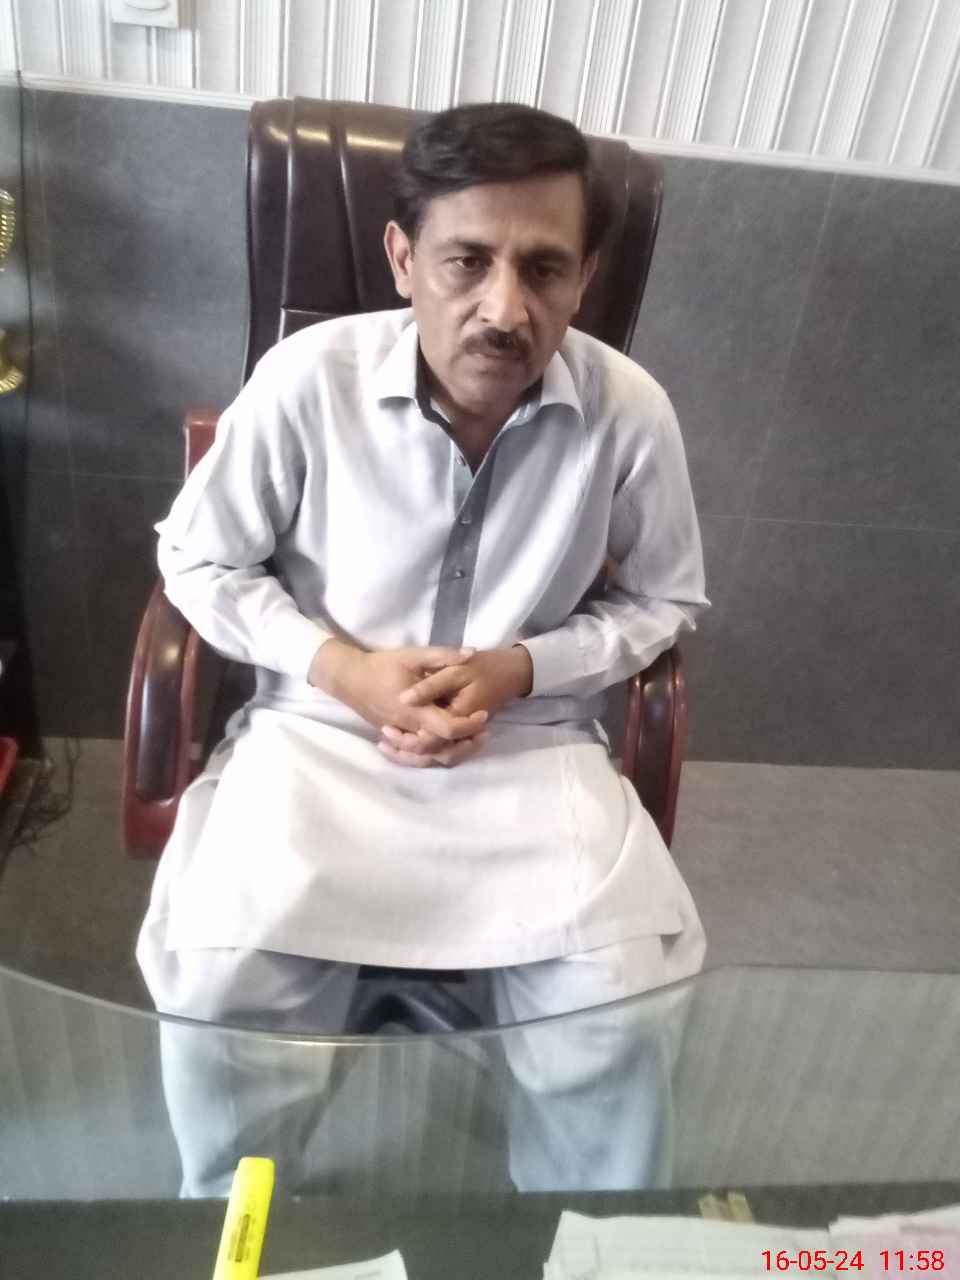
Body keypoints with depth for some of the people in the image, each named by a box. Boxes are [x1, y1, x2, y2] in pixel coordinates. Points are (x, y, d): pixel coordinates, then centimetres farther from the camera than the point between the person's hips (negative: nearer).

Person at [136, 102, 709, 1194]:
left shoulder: (631, 411, -11)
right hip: (321, 730, 0)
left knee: (624, 1011, -16)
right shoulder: (306, 378, -13)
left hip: (534, 746, 1)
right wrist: (344, 667, -13)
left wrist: (520, 669, -12)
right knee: (218, 996, -19)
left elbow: (664, 600, 5)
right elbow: (198, 561, 1)